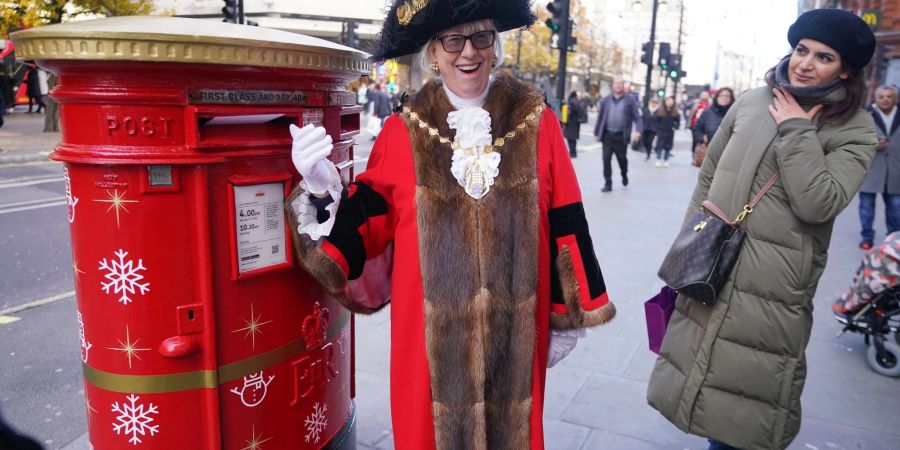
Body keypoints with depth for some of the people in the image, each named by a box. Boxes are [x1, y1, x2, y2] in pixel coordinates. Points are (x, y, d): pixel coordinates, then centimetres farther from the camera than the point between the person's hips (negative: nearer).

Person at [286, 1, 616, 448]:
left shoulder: (537, 123, -2)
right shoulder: (403, 132, -3)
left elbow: (565, 227, 1)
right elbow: (369, 224, -3)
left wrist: (568, 316, 4)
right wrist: (323, 189, -21)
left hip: (514, 329, 1)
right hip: (431, 333, 0)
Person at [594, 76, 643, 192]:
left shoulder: (630, 100, 0)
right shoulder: (605, 100, 7)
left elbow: (637, 117, -3)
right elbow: (600, 117, 11)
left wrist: (638, 131, -18)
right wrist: (597, 132, 10)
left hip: (621, 136, -2)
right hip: (607, 135, 2)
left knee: (622, 158, 8)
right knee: (606, 159, -2)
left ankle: (624, 175, 38)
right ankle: (608, 183, 7)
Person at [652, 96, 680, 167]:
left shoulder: (675, 112, 3)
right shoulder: (660, 111, -6)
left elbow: (678, 120, 13)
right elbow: (655, 119, -2)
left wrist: (675, 127, 0)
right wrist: (658, 127, -7)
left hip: (670, 132, 3)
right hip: (661, 131, -2)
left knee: (668, 146, 6)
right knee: (660, 145, -3)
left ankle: (666, 161, 14)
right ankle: (659, 160, 3)